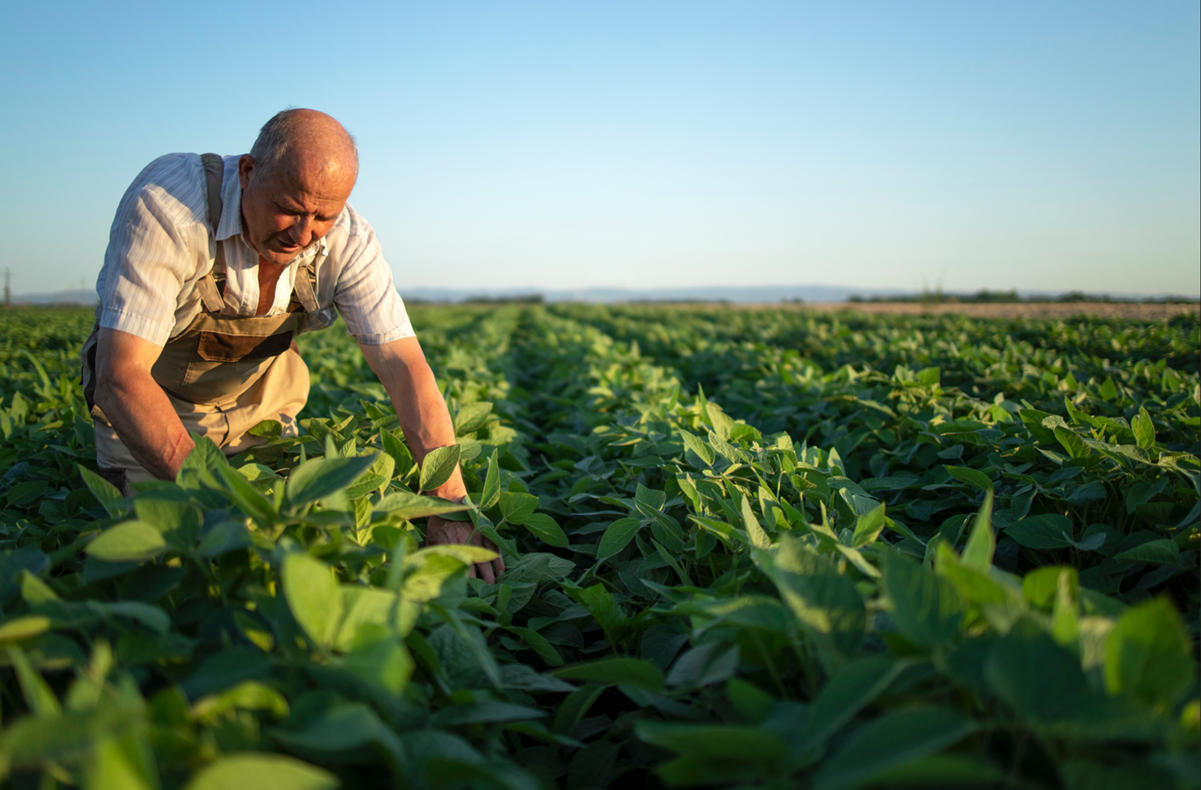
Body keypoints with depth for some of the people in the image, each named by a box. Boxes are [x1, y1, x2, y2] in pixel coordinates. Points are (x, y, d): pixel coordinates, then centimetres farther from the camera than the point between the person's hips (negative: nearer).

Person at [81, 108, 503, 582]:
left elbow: (406, 371, -27)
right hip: (148, 405, -3)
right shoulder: (166, 205, -35)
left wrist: (451, 507, -40)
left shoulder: (348, 244, -23)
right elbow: (120, 376, -38)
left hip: (258, 404, 3)